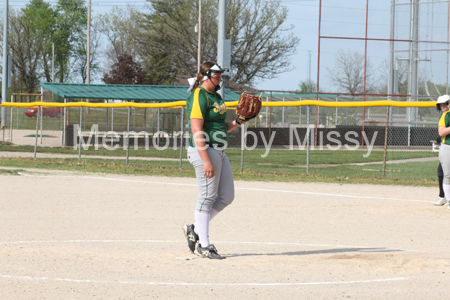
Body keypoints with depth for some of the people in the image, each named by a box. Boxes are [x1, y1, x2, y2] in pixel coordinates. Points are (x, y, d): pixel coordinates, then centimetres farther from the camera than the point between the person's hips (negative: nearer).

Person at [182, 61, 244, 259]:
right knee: (207, 197, -6)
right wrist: (206, 160, -25)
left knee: (227, 196, 10)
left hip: (219, 152, 10)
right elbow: (197, 131, -20)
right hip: (205, 151, -10)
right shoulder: (199, 97, -12)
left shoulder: (216, 96, 18)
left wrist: (238, 122, 6)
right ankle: (204, 245, 0)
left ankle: (195, 230, 20)